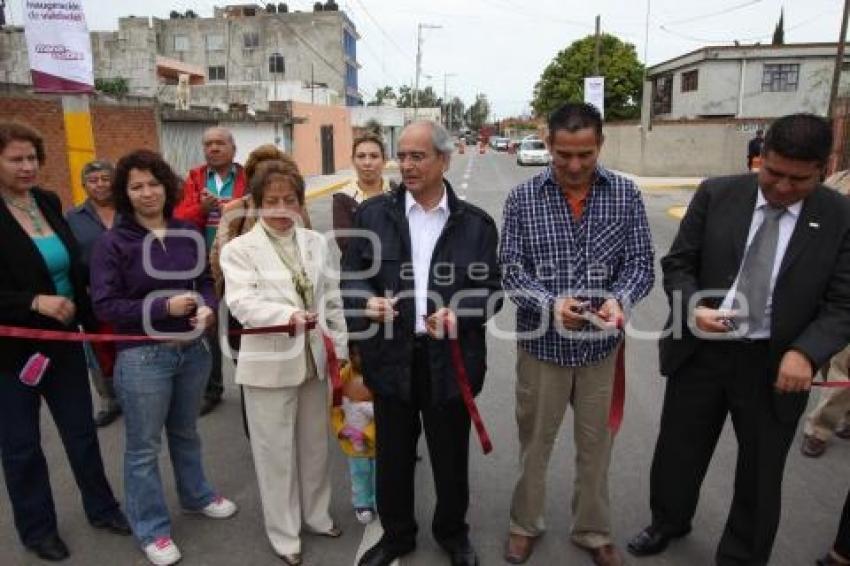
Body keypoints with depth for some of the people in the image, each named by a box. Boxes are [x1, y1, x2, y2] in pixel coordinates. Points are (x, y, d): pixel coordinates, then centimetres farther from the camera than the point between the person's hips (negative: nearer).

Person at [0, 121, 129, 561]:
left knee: (82, 431, 16)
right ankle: (36, 528, 33)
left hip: (62, 339, 5)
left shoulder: (48, 202, 2)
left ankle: (101, 508, 34)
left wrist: (90, 321, 12)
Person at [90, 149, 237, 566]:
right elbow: (104, 305, -13)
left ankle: (196, 495, 45)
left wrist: (208, 307, -11)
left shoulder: (188, 234, 1)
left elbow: (205, 281, 10)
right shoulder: (112, 242, -10)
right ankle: (151, 529, 28)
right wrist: (163, 307, -22)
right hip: (142, 357, -4)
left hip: (194, 349, 4)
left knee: (185, 431, 23)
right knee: (144, 446, 10)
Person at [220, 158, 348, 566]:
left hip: (314, 359, 4)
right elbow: (241, 303, -21)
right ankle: (284, 533, 28)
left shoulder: (316, 243, 6)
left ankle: (316, 514, 40)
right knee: (276, 452, 8)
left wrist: (340, 351, 6)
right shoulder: (239, 249, -7)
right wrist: (288, 315, -38)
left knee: (315, 444, 19)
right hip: (270, 363, -4)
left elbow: (333, 301, 9)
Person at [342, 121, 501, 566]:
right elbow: (351, 275, 4)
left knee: (451, 456, 16)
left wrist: (458, 314, -18)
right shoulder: (372, 213, 2)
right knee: (392, 455, 16)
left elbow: (490, 288, 1)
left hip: (450, 359, 0)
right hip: (391, 357, 1)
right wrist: (367, 301, -18)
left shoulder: (476, 223, 0)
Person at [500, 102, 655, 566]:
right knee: (534, 443, 16)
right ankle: (525, 524, 39)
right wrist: (549, 304, -25)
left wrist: (620, 299, -25)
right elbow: (511, 268, -8)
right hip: (542, 343, -1)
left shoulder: (626, 195, -2)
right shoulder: (523, 198, -6)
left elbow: (640, 262, -3)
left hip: (601, 345, 1)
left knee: (596, 445, 17)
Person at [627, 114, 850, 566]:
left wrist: (805, 353, -21)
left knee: (761, 472, 16)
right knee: (677, 450, 17)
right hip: (699, 351, 1)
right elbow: (678, 263, -1)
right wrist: (692, 308, -19)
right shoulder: (716, 195, -3)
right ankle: (668, 521, 46)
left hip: (774, 364, 0)